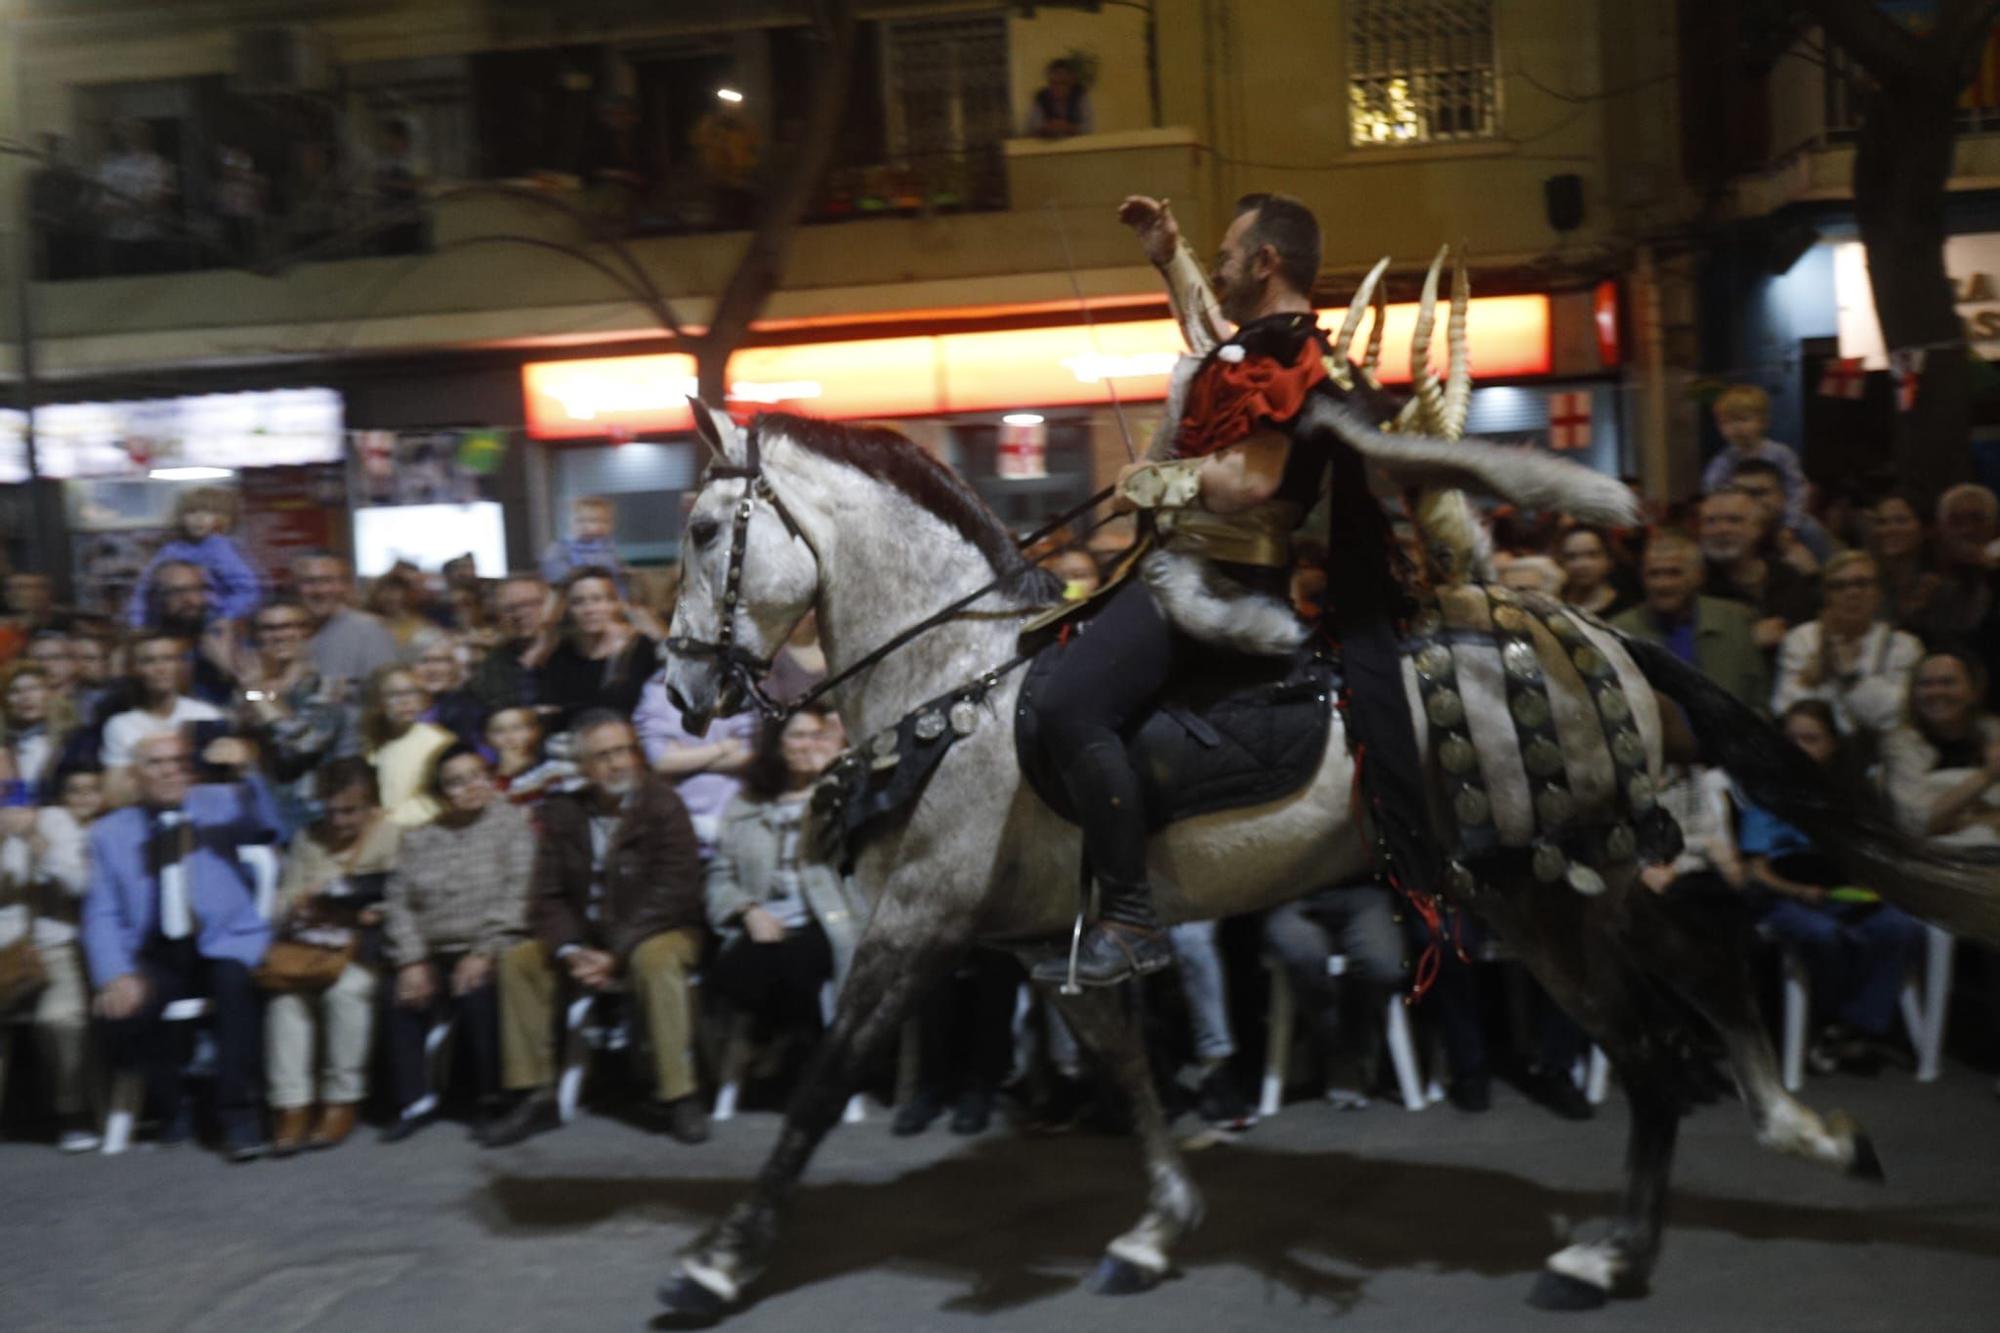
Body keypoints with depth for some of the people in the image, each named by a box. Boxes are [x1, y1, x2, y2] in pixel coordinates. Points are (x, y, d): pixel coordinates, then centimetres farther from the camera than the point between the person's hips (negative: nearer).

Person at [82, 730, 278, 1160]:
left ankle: (237, 1113, -21)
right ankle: (173, 1106, 2)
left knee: (235, 984, -33)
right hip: (156, 958, 2)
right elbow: (102, 916, 5)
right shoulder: (110, 833, 11)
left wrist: (245, 772, -30)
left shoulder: (218, 804, 9)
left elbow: (263, 825, -12)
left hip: (223, 946, -2)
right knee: (122, 1010, -26)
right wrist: (117, 975, -12)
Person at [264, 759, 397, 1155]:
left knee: (346, 987, -34)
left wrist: (372, 917, -22)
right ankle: (293, 1105, -24)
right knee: (284, 989, -27)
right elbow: (285, 902, 14)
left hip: (367, 944, -4)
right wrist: (298, 908, -9)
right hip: (313, 943, 4)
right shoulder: (308, 840, 18)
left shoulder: (392, 835, 3)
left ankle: (342, 1102, -18)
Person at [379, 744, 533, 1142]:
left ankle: (493, 1098, -11)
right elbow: (399, 903, 4)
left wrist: (484, 954, -15)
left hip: (488, 949, -3)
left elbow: (516, 895, -7)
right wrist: (412, 961, -9)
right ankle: (415, 1101, -6)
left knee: (476, 993, -29)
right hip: (433, 953, 3)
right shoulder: (417, 839, 12)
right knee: (404, 999, -21)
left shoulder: (511, 823, 3)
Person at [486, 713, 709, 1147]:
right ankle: (536, 1097, -7)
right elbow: (549, 895, 1)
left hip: (659, 932, -5)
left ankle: (677, 1097, -29)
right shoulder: (563, 813, 3)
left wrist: (615, 954, -24)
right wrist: (569, 950, -19)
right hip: (587, 937, 5)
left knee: (656, 960, -36)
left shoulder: (663, 805, -11)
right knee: (516, 961, -12)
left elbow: (673, 894, -18)